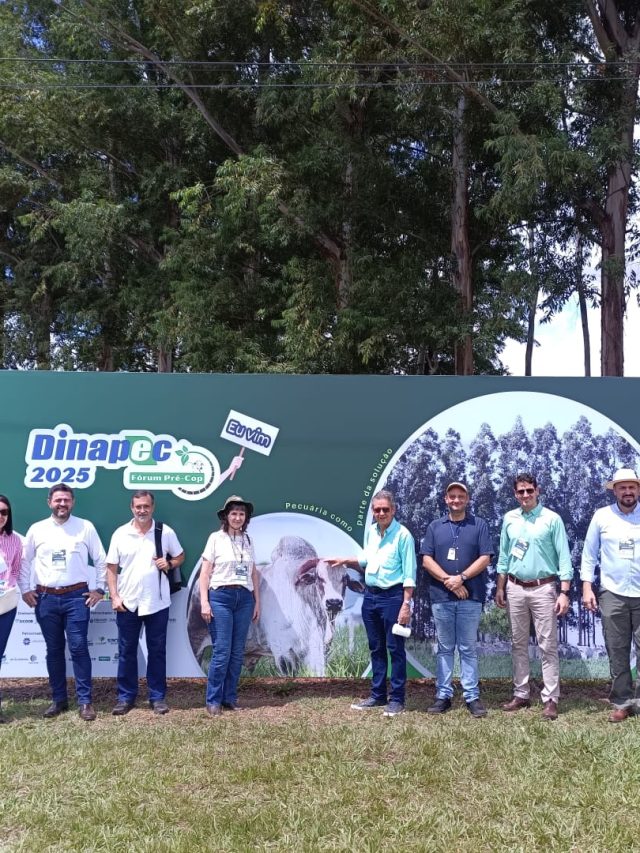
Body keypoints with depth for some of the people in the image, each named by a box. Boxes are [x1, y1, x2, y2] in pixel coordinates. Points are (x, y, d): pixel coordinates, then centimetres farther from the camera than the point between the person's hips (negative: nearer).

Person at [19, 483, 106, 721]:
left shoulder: (85, 527, 0)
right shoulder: (37, 529, 5)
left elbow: (101, 560, 5)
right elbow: (24, 561, 13)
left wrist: (99, 589, 1)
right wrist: (25, 590, 7)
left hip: (77, 597, -2)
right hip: (46, 598, 2)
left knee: (79, 648, -4)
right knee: (54, 650, 9)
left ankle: (85, 701, 2)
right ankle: (58, 699, 20)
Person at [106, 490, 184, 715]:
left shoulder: (166, 532, -1)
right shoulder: (120, 534, 0)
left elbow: (180, 556, 11)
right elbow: (111, 568, 3)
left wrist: (170, 564, -11)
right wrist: (114, 597, -5)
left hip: (157, 603, 0)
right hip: (127, 603, 1)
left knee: (157, 651, 7)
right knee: (126, 652, 9)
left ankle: (158, 697, 18)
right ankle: (125, 697, 20)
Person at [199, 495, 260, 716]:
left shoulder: (248, 540, 11)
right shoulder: (216, 538, -2)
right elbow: (205, 573, -3)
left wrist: (257, 602, 11)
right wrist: (204, 601, -10)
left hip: (244, 598, 4)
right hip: (221, 597, -4)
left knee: (237, 652, 6)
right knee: (222, 652, -6)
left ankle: (230, 697, 17)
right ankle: (213, 700, 5)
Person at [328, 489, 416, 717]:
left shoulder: (403, 535, -12)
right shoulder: (370, 532, 8)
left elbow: (409, 573, -13)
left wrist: (406, 604, -17)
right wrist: (345, 561, 7)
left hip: (393, 596, -7)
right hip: (370, 596, 7)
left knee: (395, 649, 1)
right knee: (376, 648, 14)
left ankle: (397, 698, 10)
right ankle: (377, 695, 24)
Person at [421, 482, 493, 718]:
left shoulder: (479, 525, 4)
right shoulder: (435, 527, 9)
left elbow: (485, 558, -3)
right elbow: (426, 560, 2)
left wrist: (461, 578, -13)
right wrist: (448, 580, -10)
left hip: (471, 597, -2)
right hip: (441, 597, 2)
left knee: (469, 649, 4)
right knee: (445, 648, 8)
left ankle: (472, 696, 8)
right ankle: (443, 695, 13)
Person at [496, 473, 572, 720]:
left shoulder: (552, 519, -6)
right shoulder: (509, 519, 6)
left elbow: (564, 557, -8)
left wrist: (565, 592, -14)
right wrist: (500, 588, 11)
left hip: (543, 589, -4)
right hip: (515, 589, 4)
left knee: (548, 646, -1)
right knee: (519, 645, 11)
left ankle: (551, 699, 4)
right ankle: (521, 694, 21)